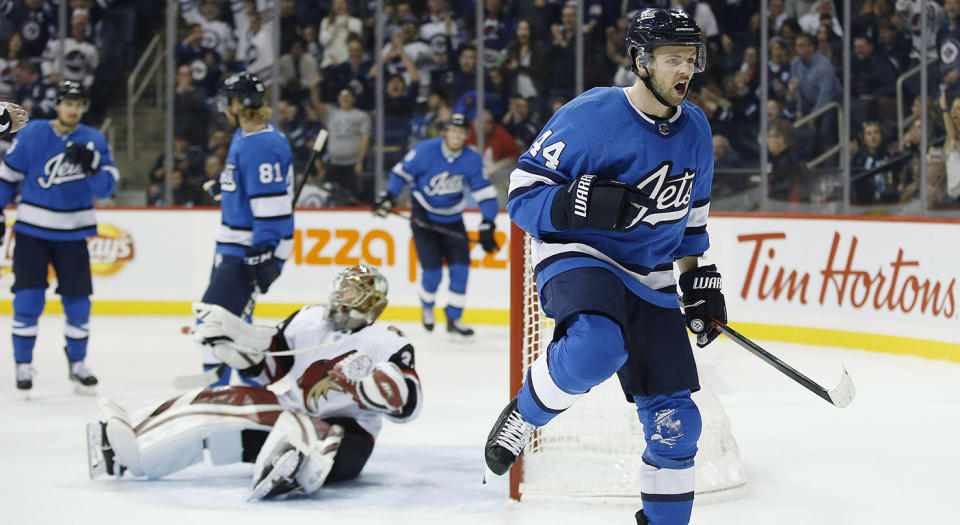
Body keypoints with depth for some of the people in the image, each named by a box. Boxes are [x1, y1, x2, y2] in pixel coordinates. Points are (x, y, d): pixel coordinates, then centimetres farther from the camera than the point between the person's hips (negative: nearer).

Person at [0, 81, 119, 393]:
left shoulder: (94, 141, -1)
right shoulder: (31, 134, -5)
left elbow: (106, 188, -7)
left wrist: (91, 166, -26)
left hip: (73, 235, 2)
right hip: (32, 231, -2)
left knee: (78, 302, 3)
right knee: (28, 300, -8)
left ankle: (77, 364, 21)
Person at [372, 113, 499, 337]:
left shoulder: (472, 160, -9)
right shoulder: (426, 151, -17)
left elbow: (485, 193, -4)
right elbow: (402, 171, -4)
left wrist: (487, 226, -10)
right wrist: (388, 197, -11)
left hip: (452, 220, 3)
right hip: (424, 217, -3)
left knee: (460, 268, -8)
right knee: (433, 271, -10)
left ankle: (453, 319, 5)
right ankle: (427, 307, 22)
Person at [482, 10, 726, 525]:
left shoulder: (694, 129, 5)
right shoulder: (590, 117, -16)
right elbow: (523, 194, -14)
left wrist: (699, 280, 17)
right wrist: (584, 203, -31)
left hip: (650, 279, 6)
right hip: (577, 258, -6)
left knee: (675, 420, 2)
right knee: (597, 347, -38)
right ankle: (523, 415, -11)